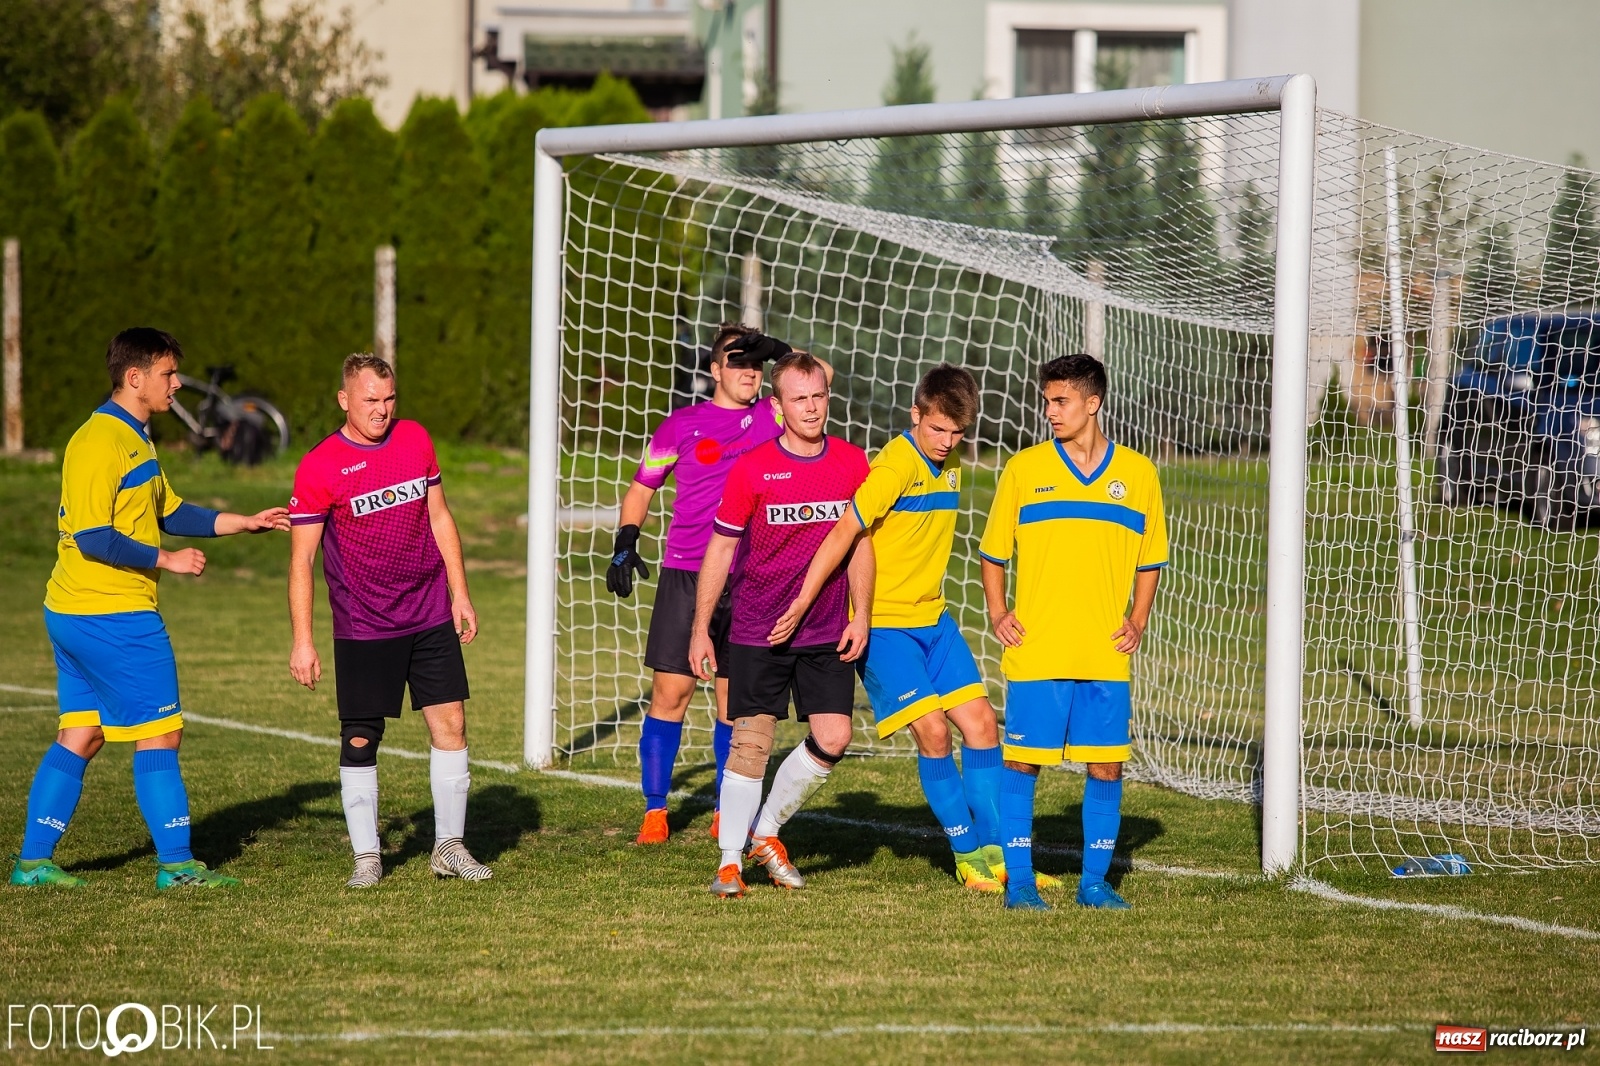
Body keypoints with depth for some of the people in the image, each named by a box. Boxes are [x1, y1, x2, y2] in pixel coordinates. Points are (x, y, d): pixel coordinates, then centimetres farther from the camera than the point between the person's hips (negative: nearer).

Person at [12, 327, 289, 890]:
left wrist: (243, 522, 13)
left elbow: (166, 511, 21)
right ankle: (176, 863, 2)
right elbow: (91, 537, -22)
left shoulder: (132, 438, 15)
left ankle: (33, 860, 13)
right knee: (159, 733, -3)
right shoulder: (98, 444, -18)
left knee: (80, 736, 11)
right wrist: (167, 560, -17)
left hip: (75, 615, 10)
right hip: (112, 618, -10)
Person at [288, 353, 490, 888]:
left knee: (451, 723, 2)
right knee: (359, 740, -2)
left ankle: (449, 846, 12)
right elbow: (301, 559, -8)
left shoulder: (415, 439, 4)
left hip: (431, 617, 4)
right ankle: (367, 856, 9)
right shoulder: (319, 467, -10)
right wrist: (302, 641, -11)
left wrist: (460, 593, 10)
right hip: (362, 628, -4)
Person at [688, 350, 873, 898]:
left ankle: (766, 832, 18)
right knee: (751, 742, -5)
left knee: (832, 739, -4)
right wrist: (700, 629, -2)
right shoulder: (752, 468, -7)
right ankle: (729, 861, 8)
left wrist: (861, 616, 4)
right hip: (756, 631, -3)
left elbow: (859, 542, 11)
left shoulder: (852, 463, 2)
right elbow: (720, 548, 0)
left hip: (827, 634, 3)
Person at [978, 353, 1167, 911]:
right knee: (1022, 761, -2)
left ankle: (1095, 881, 12)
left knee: (1107, 765, 1)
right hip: (1035, 652, -1)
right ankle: (1019, 879, 7)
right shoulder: (1024, 469, 2)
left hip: (1105, 656, 1)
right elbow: (993, 554, 11)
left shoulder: (1137, 473, 6)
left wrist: (1137, 622, 3)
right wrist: (998, 615, -2)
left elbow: (1150, 561, 16)